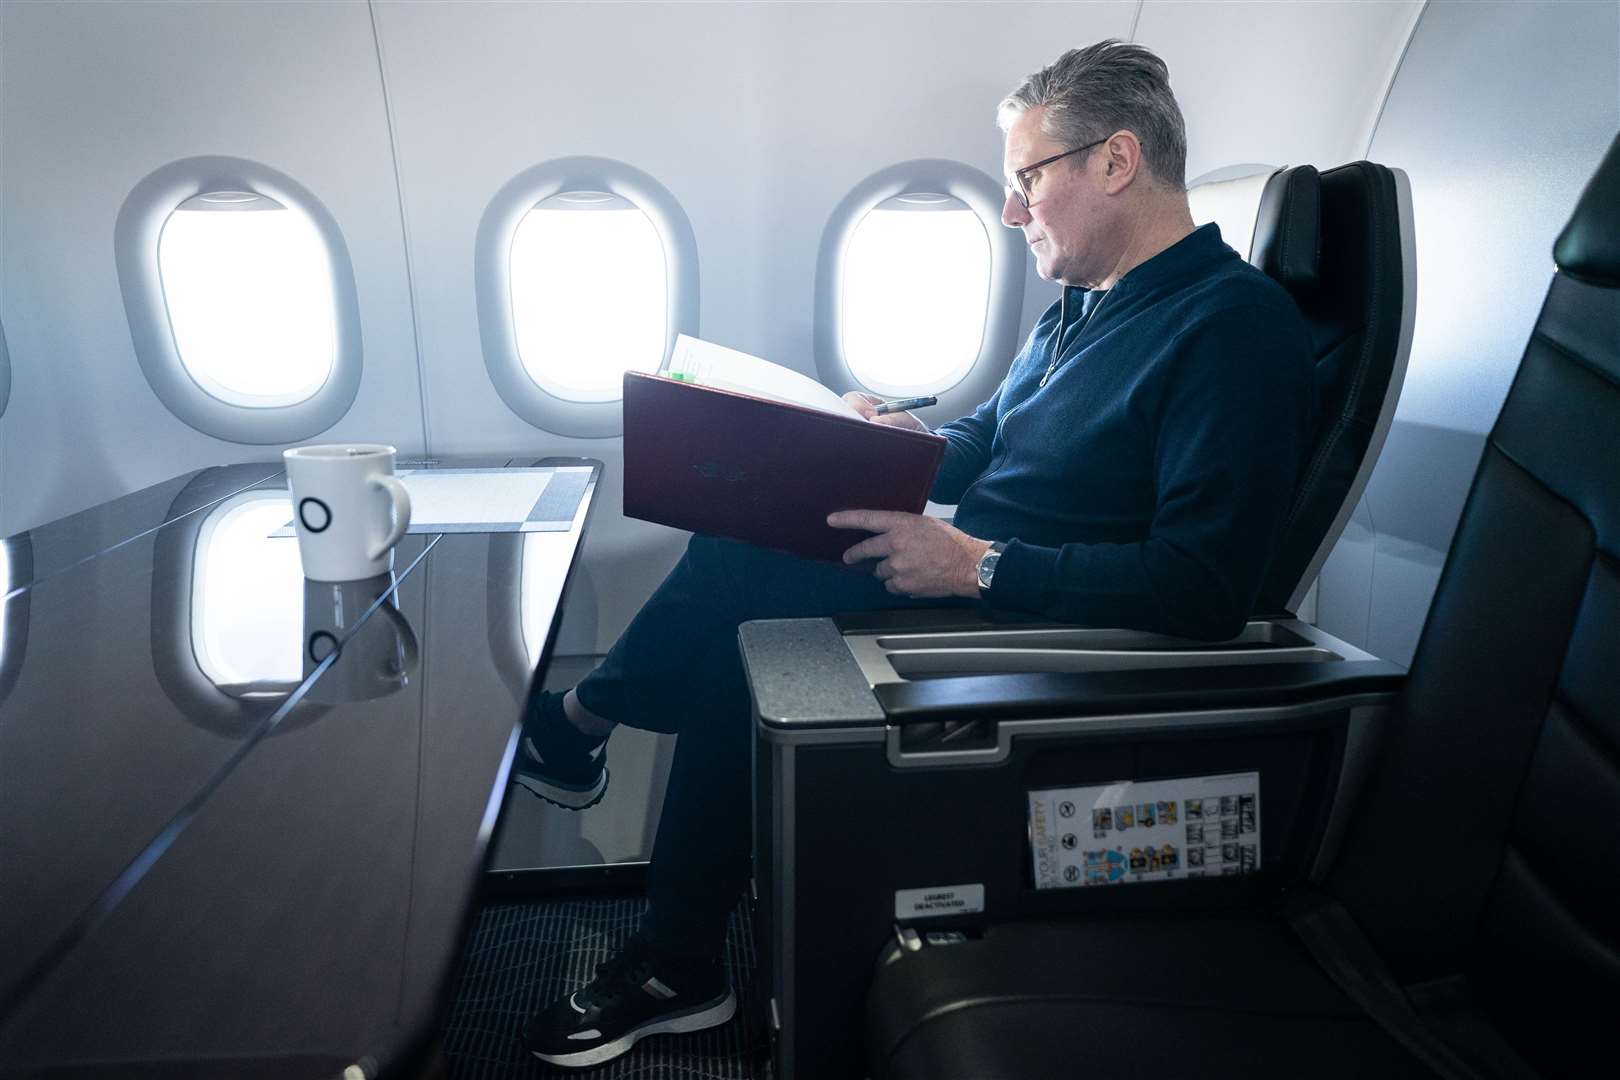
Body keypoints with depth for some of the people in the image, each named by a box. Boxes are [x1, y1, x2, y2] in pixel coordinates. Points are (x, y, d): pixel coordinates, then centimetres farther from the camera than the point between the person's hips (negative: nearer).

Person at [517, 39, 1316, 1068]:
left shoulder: (1234, 326, -16)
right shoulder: (1084, 307, 14)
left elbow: (1206, 588, -25)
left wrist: (978, 563, -26)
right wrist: (901, 440, 1)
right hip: (965, 570, 9)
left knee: (737, 572, -13)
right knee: (733, 644, -6)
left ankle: (582, 718, 17)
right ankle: (678, 967, 3)